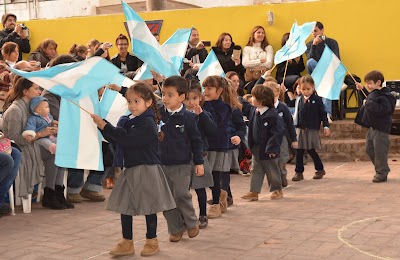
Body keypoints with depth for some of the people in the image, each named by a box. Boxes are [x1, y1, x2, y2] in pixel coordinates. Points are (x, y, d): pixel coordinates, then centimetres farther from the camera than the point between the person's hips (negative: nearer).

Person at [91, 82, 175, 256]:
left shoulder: (147, 123, -16)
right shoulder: (125, 120, 8)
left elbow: (127, 139, -25)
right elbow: (115, 139, 6)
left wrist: (105, 126, -23)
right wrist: (102, 126, -8)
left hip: (147, 169, -7)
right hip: (130, 170, 7)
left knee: (148, 207, 4)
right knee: (124, 206, 7)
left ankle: (152, 241, 19)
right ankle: (127, 243, 16)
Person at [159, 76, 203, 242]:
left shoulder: (188, 117, -7)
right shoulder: (158, 114, 0)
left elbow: (196, 141, -1)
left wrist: (199, 162, -2)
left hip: (182, 164, -4)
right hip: (162, 163, 4)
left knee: (181, 194, -8)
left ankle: (192, 223, 16)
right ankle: (175, 229, 19)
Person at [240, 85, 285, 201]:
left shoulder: (273, 115, -23)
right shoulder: (253, 111, 0)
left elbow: (277, 133, -22)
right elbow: (245, 108, 21)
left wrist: (272, 148, -22)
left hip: (268, 150, -7)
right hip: (256, 149, 7)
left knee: (272, 171, 9)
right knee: (256, 170, 10)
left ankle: (277, 190, 26)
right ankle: (254, 192, 14)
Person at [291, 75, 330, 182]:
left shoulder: (317, 100, -4)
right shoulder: (299, 100, 7)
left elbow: (323, 114, -2)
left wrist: (326, 126, -5)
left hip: (312, 129, -4)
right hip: (300, 129, 4)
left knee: (311, 151, 2)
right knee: (299, 151, 2)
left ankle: (320, 169, 22)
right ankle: (298, 172, 9)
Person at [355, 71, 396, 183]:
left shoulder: (383, 97, -20)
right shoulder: (373, 93, 10)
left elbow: (380, 110, -34)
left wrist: (369, 104, -30)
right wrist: (362, 89, 29)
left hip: (381, 128, -10)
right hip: (372, 127, 11)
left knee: (379, 151, -5)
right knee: (369, 149, 16)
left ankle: (381, 173, 5)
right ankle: (383, 169, 28)